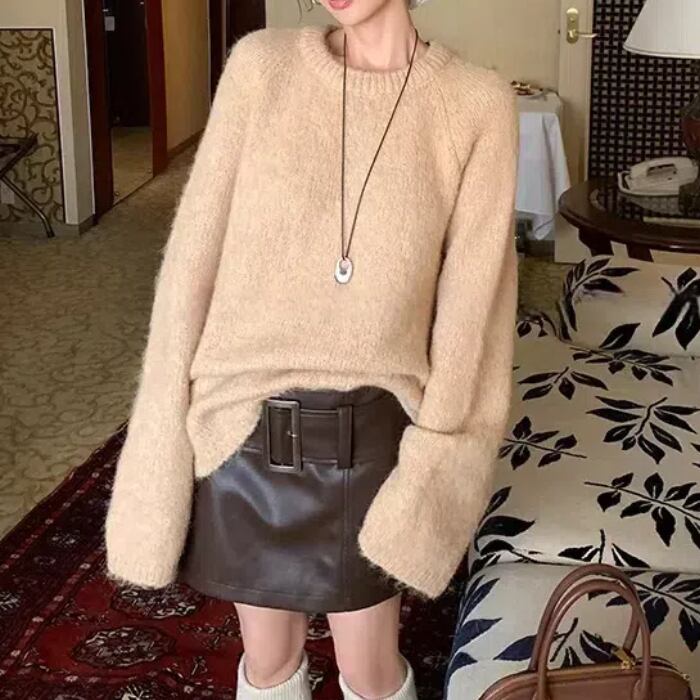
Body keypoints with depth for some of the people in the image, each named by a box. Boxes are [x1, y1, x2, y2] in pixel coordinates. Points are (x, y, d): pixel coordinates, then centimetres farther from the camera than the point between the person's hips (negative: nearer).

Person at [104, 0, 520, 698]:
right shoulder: (262, 64, -5)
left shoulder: (475, 102, -7)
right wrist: (164, 442, -5)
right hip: (243, 426, 1)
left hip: (370, 436, -1)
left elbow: (470, 300, -6)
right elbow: (194, 256, -4)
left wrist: (432, 470, -8)